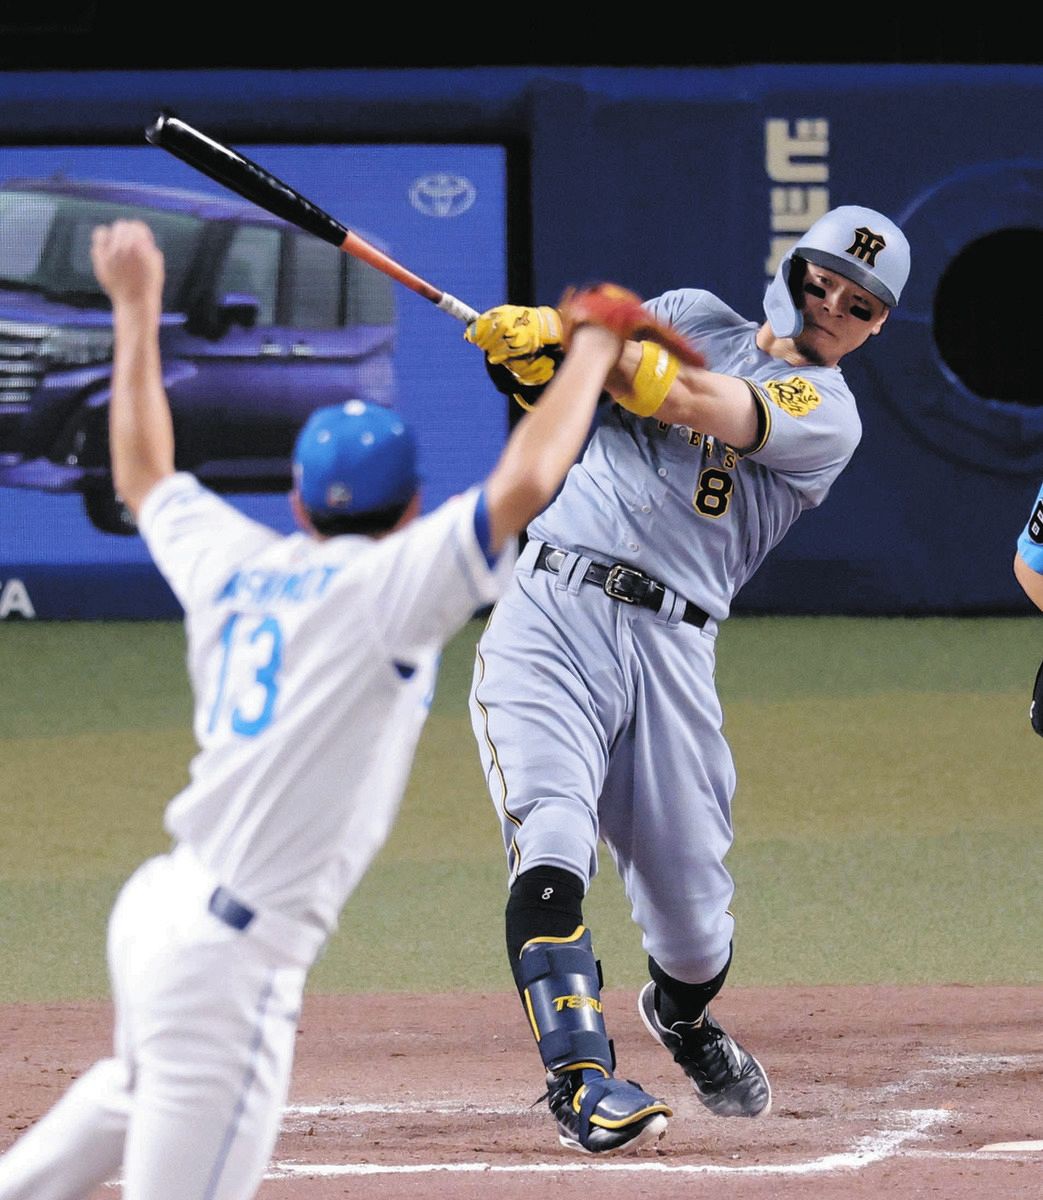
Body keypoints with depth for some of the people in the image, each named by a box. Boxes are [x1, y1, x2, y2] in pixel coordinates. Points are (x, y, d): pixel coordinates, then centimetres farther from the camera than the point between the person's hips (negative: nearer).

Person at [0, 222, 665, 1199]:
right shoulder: (388, 588, -11)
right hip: (232, 957, -8)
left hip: (156, 903, 8)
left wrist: (137, 311, 38)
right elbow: (523, 486, -21)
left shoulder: (230, 565, 9)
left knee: (133, 1093, 37)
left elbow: (143, 474, 28)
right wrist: (592, 351, -6)